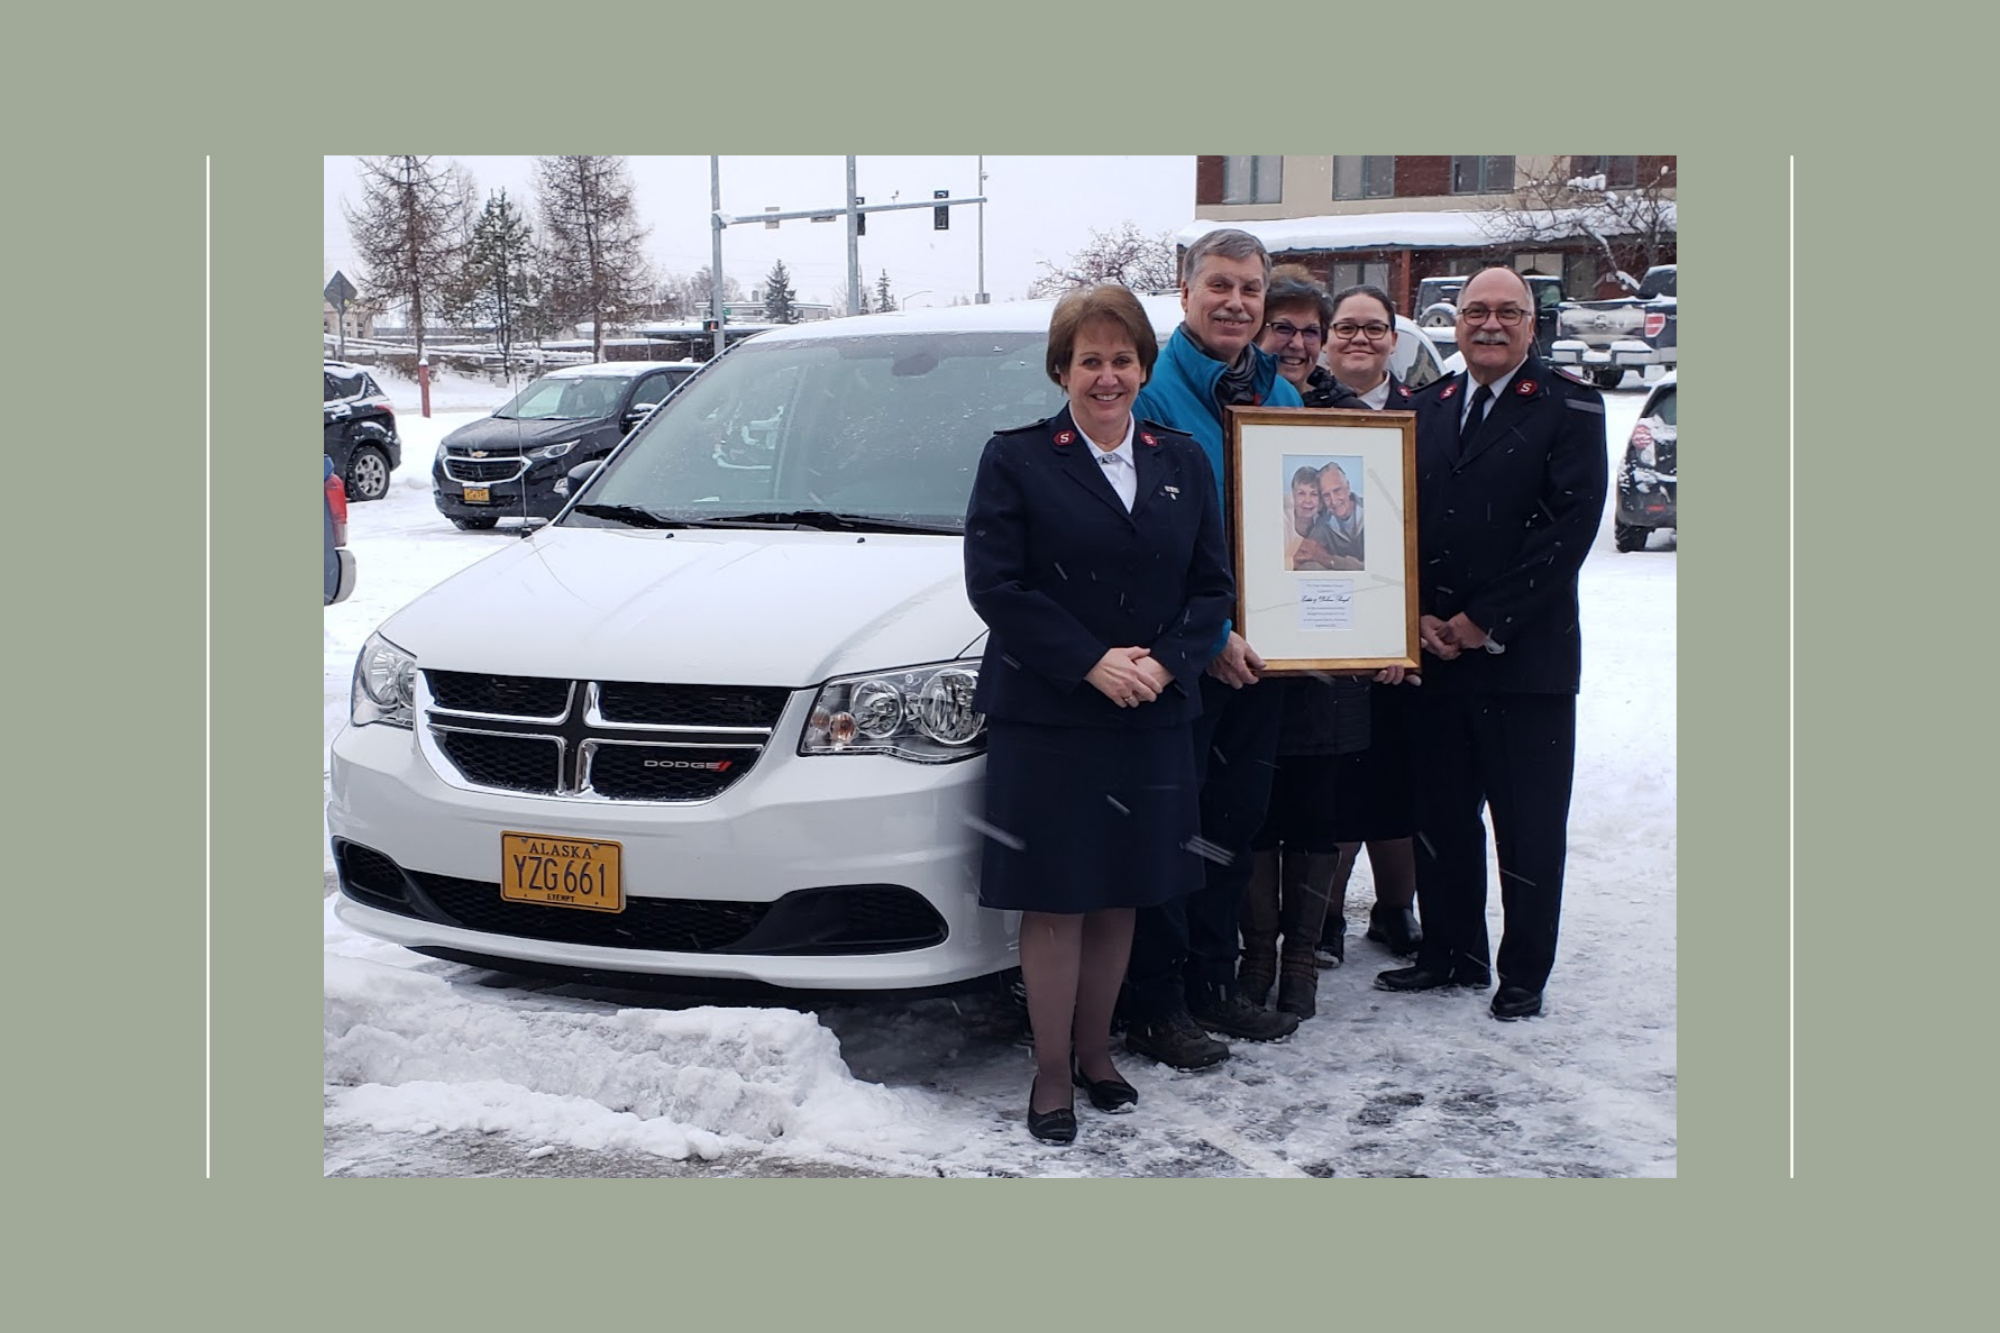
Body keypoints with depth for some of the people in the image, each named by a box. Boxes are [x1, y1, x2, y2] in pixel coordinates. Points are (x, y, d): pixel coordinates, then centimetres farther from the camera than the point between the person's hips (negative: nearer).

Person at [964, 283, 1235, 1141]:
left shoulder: (1183, 462, 10)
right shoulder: (1015, 459, -2)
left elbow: (1214, 586, 8)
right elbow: (994, 585, -10)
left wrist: (1164, 662, -9)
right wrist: (1092, 663, -15)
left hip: (1153, 718, 4)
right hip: (1046, 717, -4)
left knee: (1121, 897, 12)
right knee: (1054, 903, 1)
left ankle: (1095, 1052, 27)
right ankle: (1051, 1071, 14)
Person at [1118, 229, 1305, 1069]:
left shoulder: (1281, 398, 11)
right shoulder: (1153, 394, -10)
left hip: (1257, 652, 7)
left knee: (1234, 826, 15)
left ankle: (1211, 986, 28)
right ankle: (1155, 1009, 11)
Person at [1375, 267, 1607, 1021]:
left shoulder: (1569, 410, -1)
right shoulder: (1425, 408, 13)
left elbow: (1570, 525, -10)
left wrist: (1487, 621, -13)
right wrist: (1418, 616, -3)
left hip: (1526, 656, -4)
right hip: (1435, 653, 4)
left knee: (1529, 828, 4)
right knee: (1440, 816, 11)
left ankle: (1524, 973, 17)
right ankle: (1451, 953, 26)